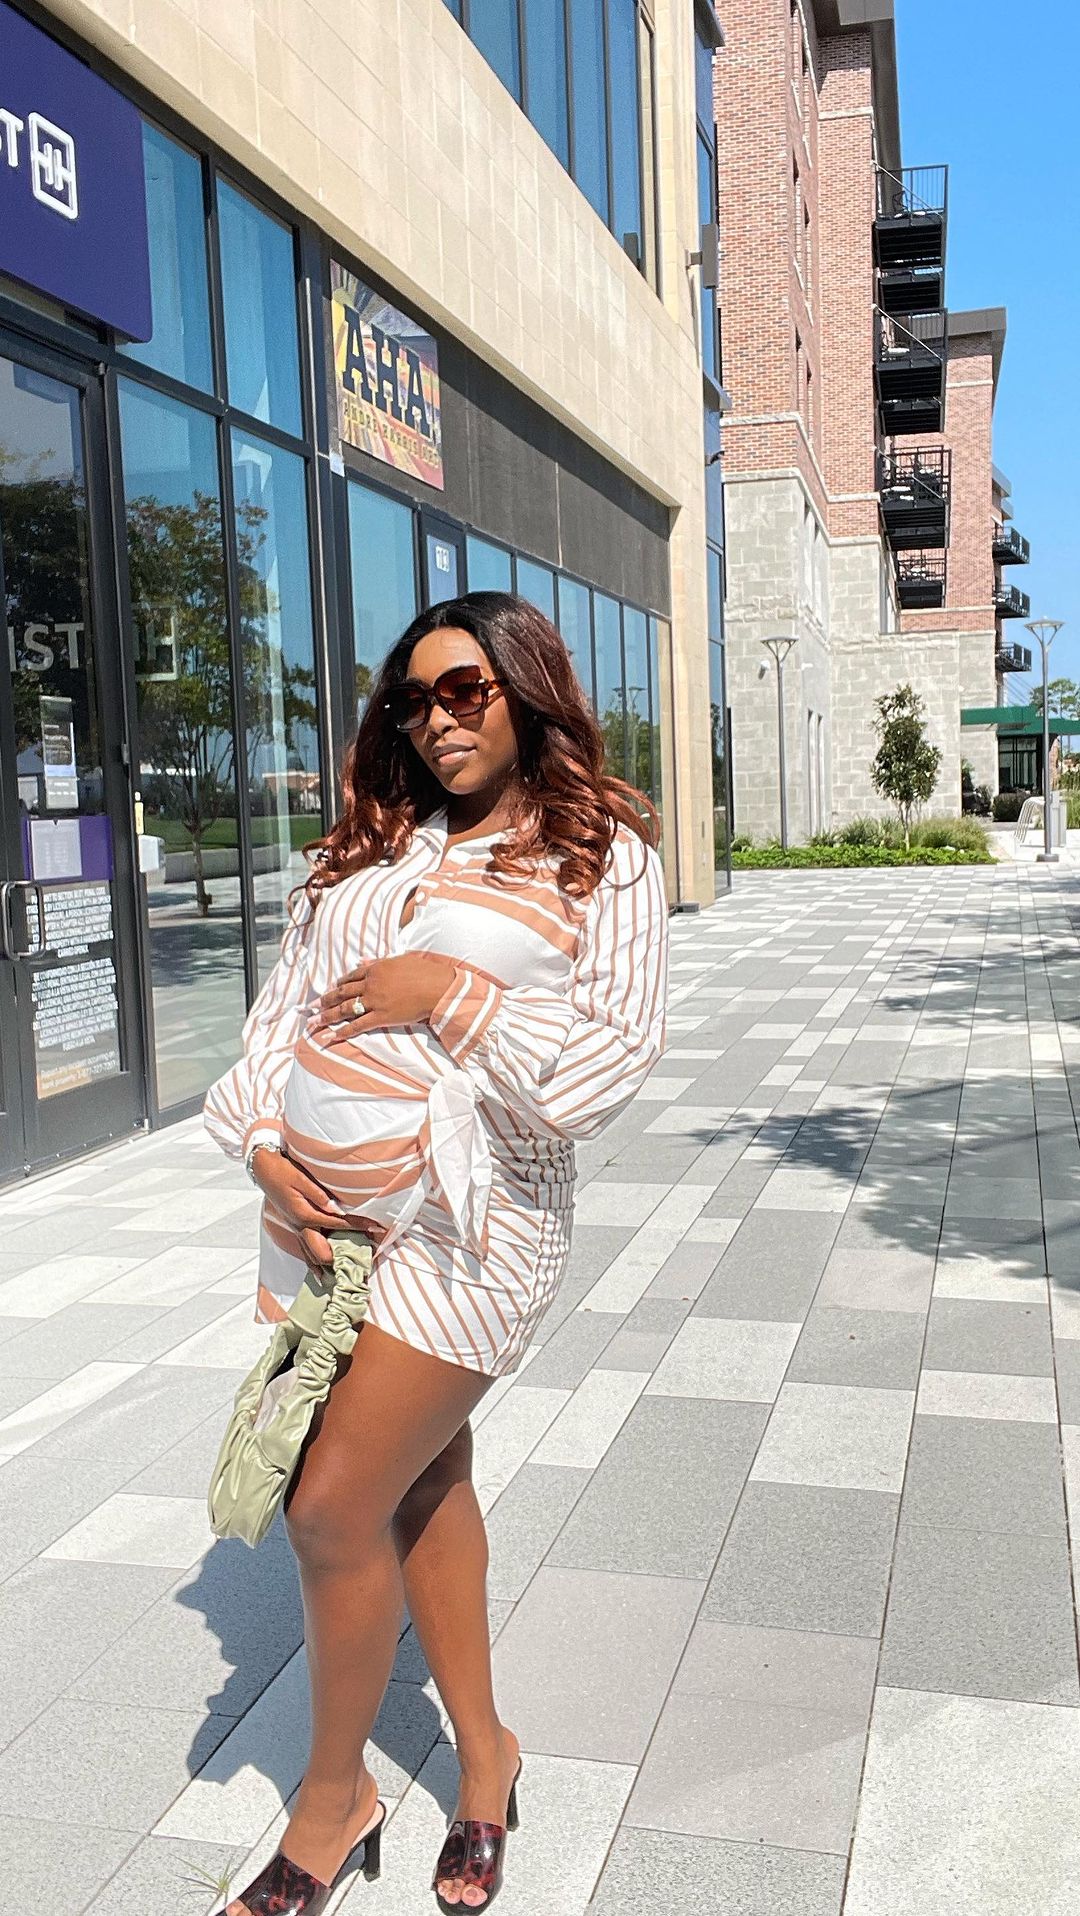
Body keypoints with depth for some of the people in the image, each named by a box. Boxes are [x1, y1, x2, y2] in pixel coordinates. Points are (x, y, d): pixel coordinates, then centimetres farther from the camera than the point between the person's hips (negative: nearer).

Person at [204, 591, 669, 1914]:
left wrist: (454, 995, -16)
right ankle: (483, 1757, 36)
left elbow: (616, 1057, -10)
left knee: (335, 1511, -2)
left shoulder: (604, 855, -2)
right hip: (318, 1211, 5)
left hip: (467, 1226, -5)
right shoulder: (371, 846, 13)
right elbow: (285, 1000, 12)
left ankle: (334, 1792, 25)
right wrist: (263, 1139, -2)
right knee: (422, 1484, 15)